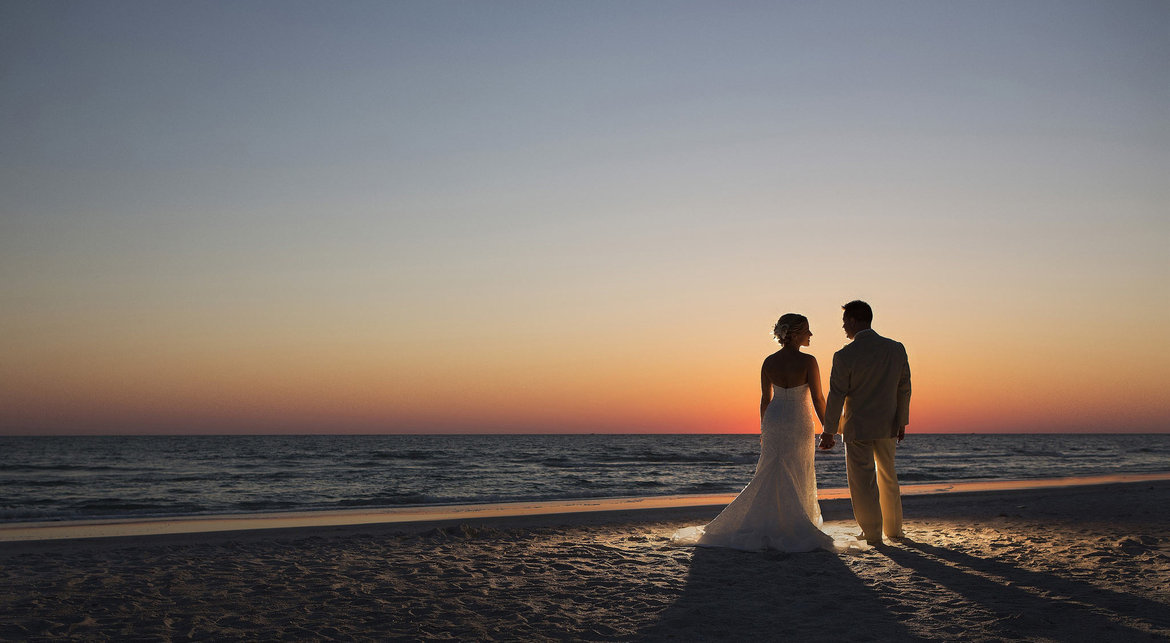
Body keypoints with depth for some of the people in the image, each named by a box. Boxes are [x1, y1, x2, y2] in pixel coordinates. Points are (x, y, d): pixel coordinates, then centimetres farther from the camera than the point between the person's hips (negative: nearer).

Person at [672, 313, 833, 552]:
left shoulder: (769, 362, 0)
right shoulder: (808, 362, -15)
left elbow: (765, 399, 6)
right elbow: (818, 399, -13)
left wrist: (763, 430, 16)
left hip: (773, 421, 5)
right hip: (799, 425, -5)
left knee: (768, 477, 12)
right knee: (797, 480, 7)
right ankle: (788, 531, 10)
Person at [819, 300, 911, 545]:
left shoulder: (845, 356, -16)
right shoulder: (896, 349, -3)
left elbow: (836, 397, -12)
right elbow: (904, 389, 3)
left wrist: (828, 431, -4)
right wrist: (901, 422, 14)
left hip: (858, 427, -5)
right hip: (887, 425, 5)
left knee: (862, 481, 6)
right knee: (888, 476, 20)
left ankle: (872, 534, 10)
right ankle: (893, 529, 31)